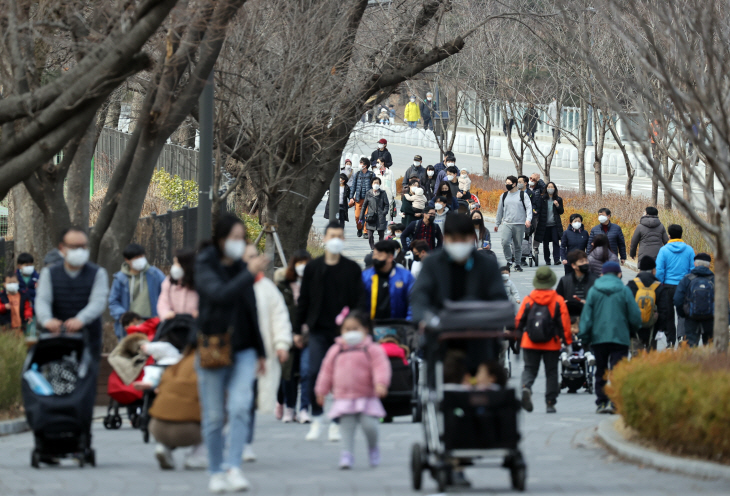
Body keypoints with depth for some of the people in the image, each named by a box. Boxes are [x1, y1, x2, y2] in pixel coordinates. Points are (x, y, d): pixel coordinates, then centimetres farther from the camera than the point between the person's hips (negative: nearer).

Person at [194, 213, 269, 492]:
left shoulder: (241, 267, 9)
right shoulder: (205, 267, -5)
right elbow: (220, 294, -25)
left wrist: (260, 351, 21)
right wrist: (249, 274, -28)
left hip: (243, 351, 3)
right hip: (213, 351, -3)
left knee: (240, 408, -16)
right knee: (214, 416, 3)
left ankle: (233, 467, -19)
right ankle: (216, 473, 14)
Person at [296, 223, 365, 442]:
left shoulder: (352, 269, 5)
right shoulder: (313, 268, 7)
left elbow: (358, 301, 4)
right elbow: (303, 300, 9)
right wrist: (298, 330, 6)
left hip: (343, 331, -1)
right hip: (319, 331, 1)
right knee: (315, 374, -6)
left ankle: (336, 424, 7)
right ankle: (316, 420, 4)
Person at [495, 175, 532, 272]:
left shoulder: (523, 195, 2)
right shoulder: (504, 196, 12)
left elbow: (529, 207, -4)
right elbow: (500, 210, 20)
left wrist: (528, 219, -20)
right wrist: (497, 224, 23)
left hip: (520, 225, -2)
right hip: (507, 224, 2)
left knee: (518, 245, 3)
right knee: (505, 242, -18)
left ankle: (517, 264, 16)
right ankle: (509, 261, -3)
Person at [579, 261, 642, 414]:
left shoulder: (593, 291, 4)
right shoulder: (624, 291, -1)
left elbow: (586, 316, 1)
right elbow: (635, 317, 1)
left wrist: (584, 337, 5)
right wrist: (631, 332, 19)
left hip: (598, 338, 2)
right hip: (620, 338, -2)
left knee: (601, 373, 13)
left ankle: (601, 402, 12)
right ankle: (614, 401, -16)